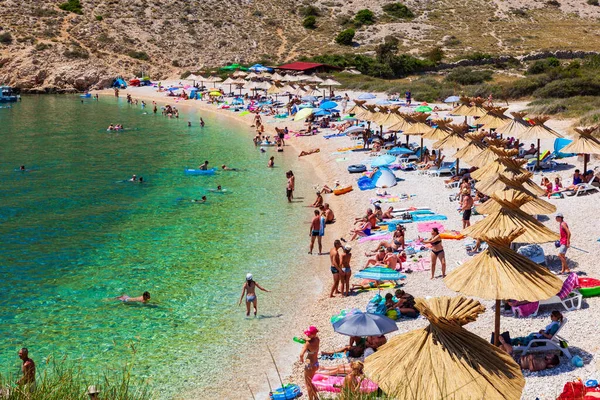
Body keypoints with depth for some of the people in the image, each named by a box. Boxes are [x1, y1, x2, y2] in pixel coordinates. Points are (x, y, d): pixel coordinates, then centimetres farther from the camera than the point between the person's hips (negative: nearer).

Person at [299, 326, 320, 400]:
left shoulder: (309, 343, -28)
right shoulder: (317, 339, -6)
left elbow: (301, 354, -37)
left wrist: (301, 359, -14)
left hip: (310, 365, -8)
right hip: (316, 363, 8)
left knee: (308, 384, 11)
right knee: (309, 382, 26)